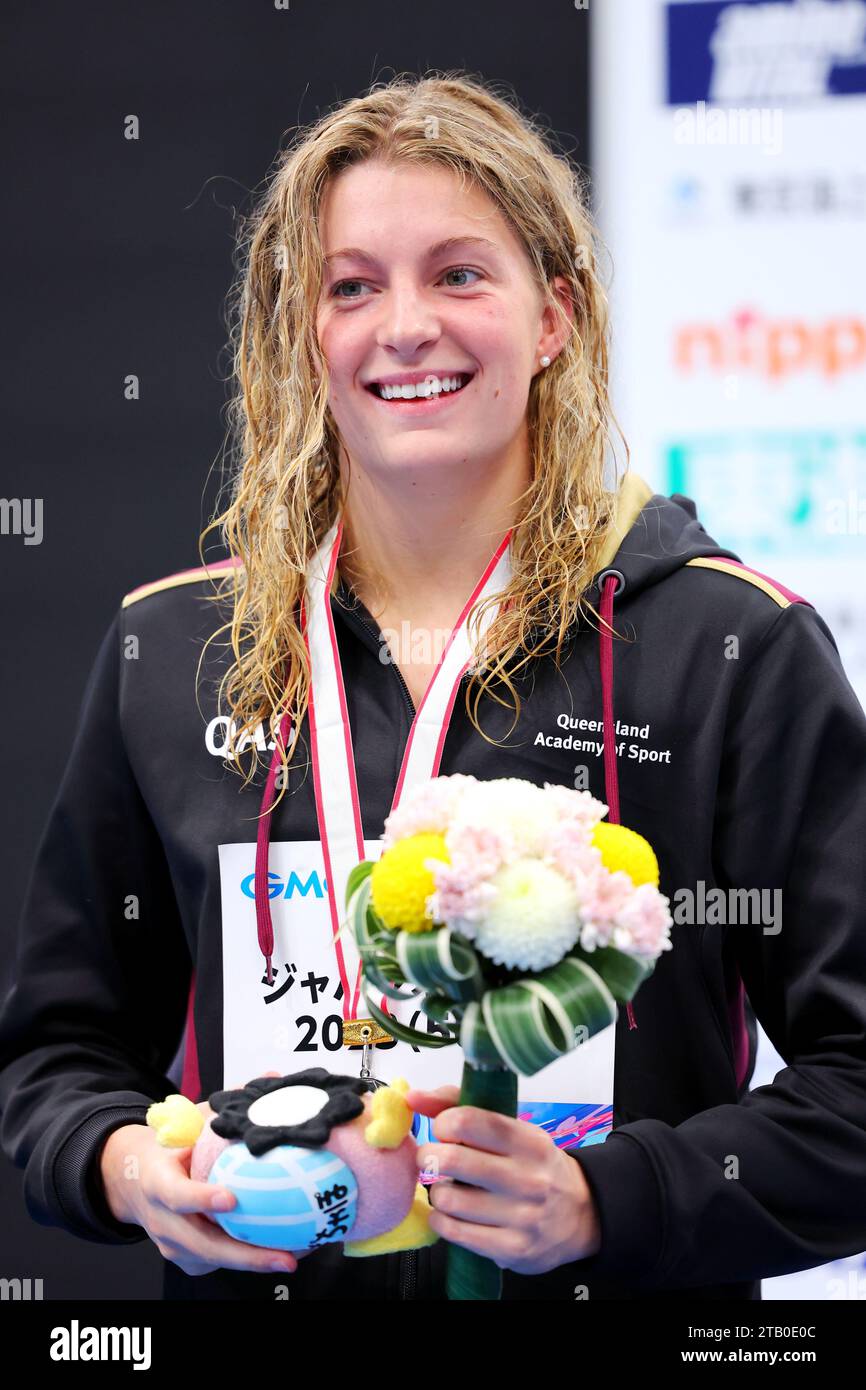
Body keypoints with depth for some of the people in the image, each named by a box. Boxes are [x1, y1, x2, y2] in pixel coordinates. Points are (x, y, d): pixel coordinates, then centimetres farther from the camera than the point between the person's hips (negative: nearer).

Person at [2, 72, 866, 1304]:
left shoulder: (736, 647, -6)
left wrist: (608, 1202, -21)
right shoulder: (168, 652, 4)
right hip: (251, 1273, 2)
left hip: (607, 1293, -2)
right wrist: (119, 1160, -9)